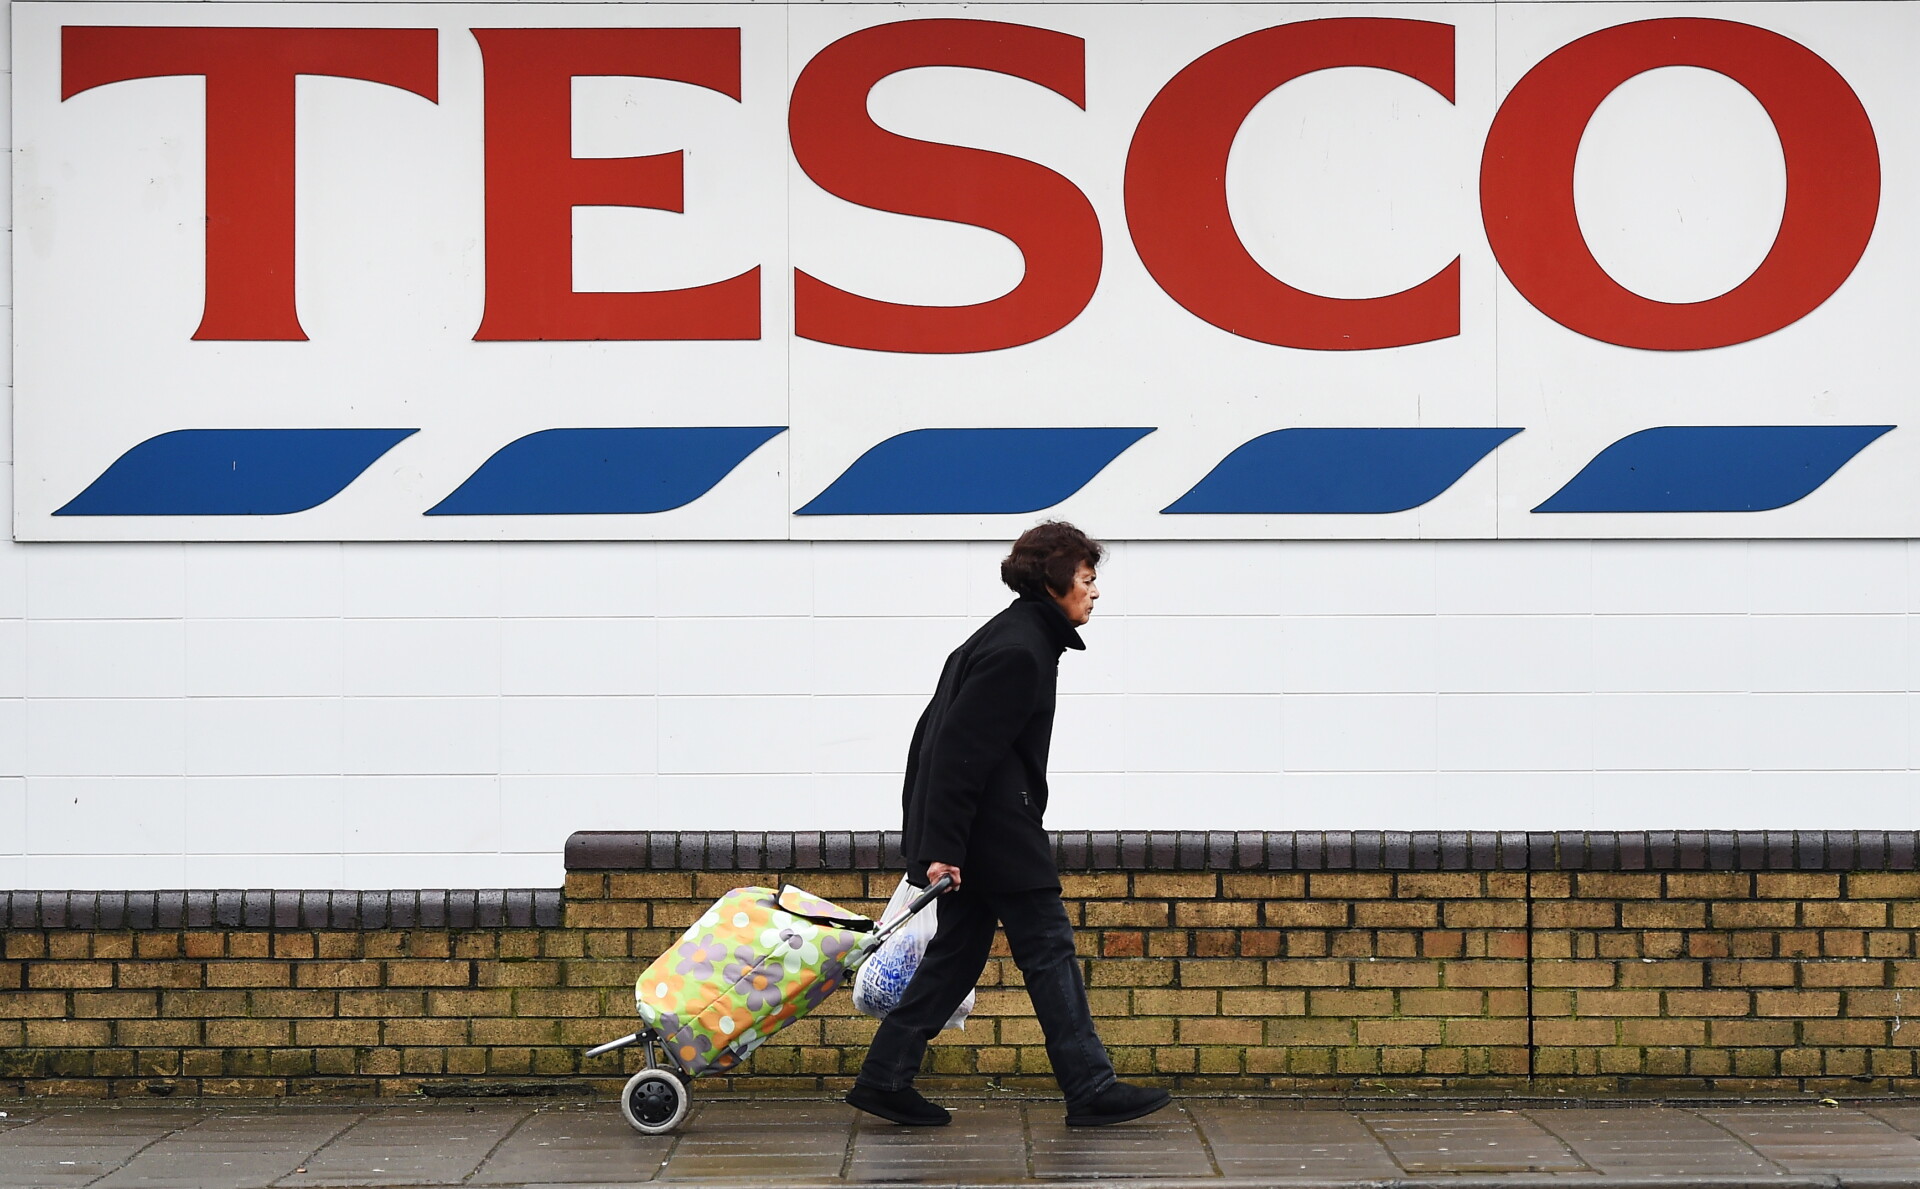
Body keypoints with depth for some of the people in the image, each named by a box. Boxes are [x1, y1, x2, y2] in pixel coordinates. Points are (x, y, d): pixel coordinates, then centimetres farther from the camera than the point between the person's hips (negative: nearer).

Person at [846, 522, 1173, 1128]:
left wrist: (932, 838, 22)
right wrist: (941, 846, -23)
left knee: (958, 950, 11)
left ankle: (884, 1078, 13)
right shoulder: (1019, 651, -16)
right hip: (996, 834, -10)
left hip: (979, 833, 10)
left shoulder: (1013, 636, 17)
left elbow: (937, 733, 20)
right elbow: (959, 750, -22)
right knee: (1050, 949, -3)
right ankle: (1091, 1089, 4)